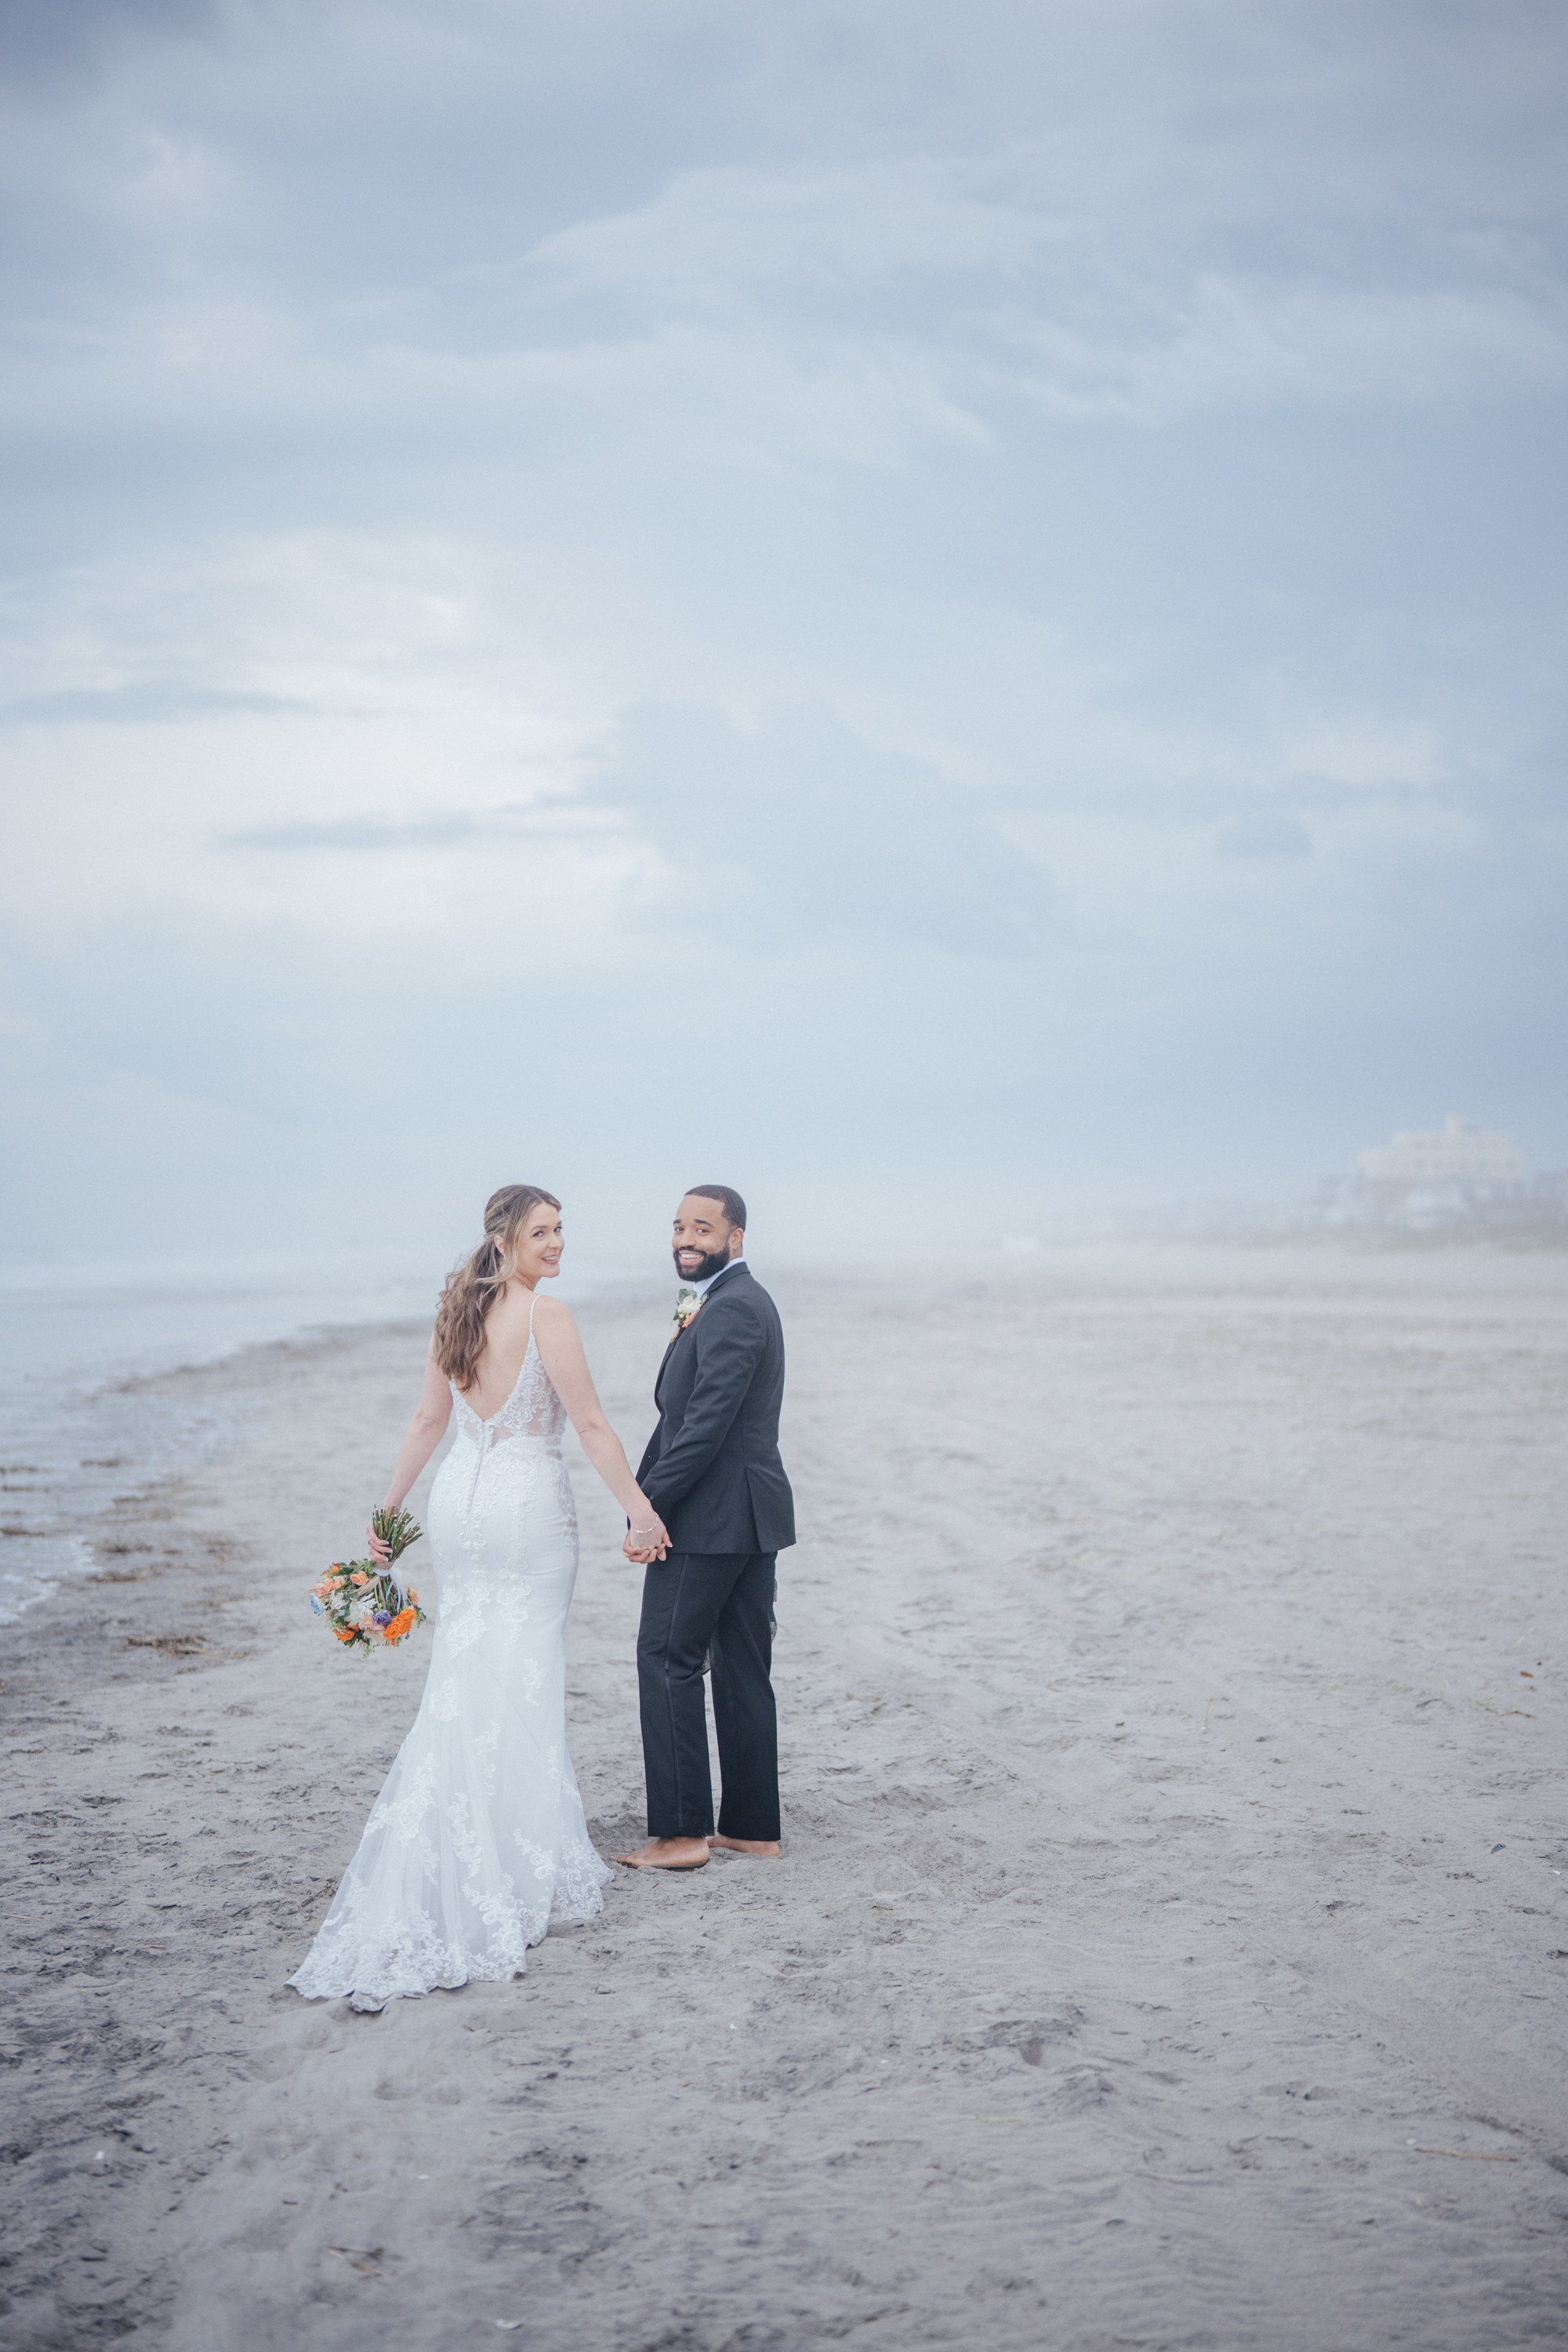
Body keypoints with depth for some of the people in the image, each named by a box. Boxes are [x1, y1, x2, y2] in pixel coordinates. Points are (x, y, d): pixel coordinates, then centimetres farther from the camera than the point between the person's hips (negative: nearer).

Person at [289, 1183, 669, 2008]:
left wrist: (390, 1506, 20)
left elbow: (429, 1419, 13)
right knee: (523, 1681, 1)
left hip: (459, 1501, 6)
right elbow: (589, 1424, -14)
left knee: (463, 1677, 12)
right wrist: (639, 1508, -8)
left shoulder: (457, 1314, 8)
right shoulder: (546, 1315, -13)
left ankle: (458, 1863, 18)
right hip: (529, 1504, -6)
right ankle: (523, 1856, 7)